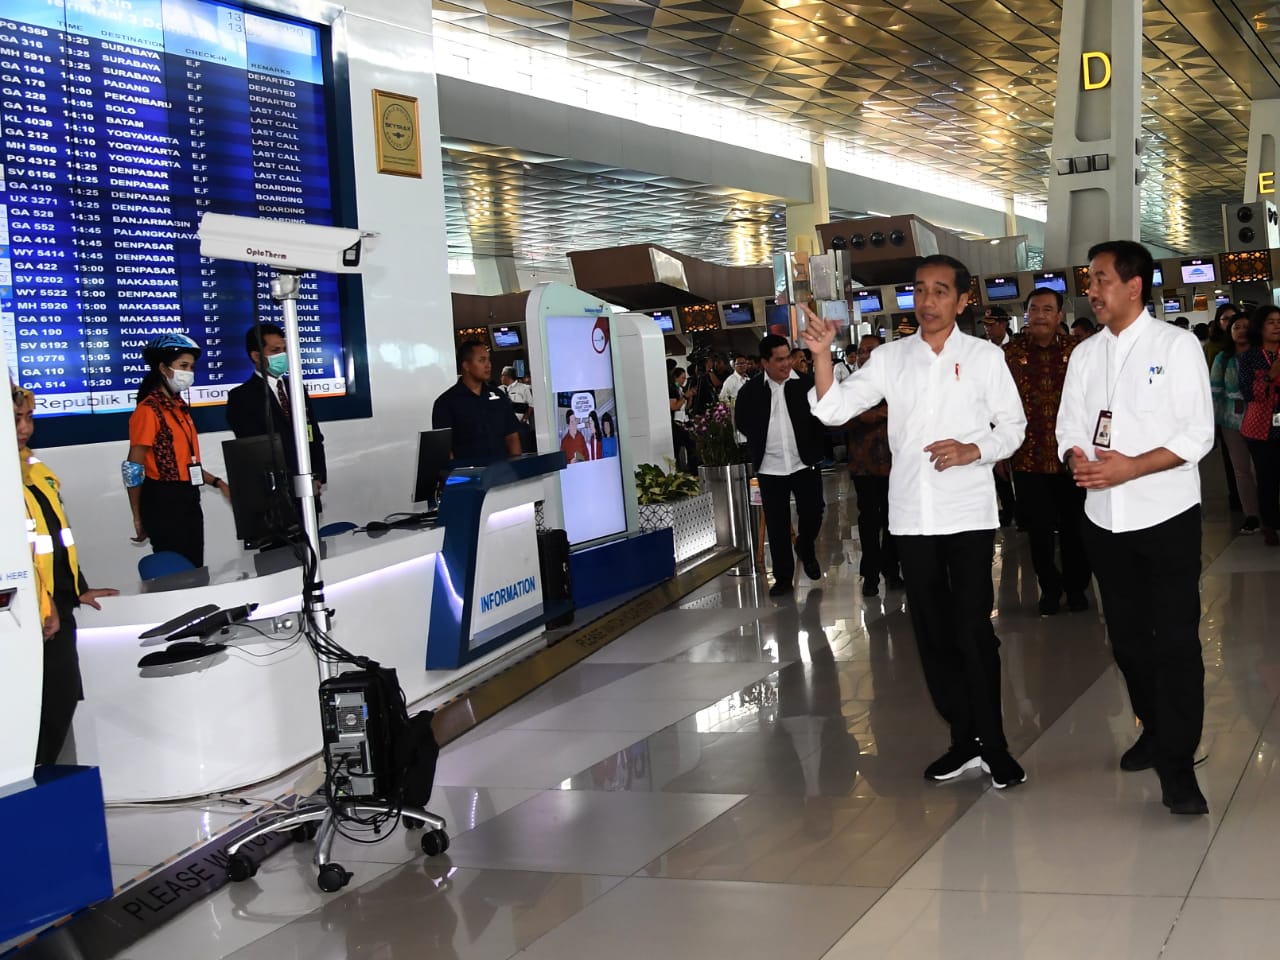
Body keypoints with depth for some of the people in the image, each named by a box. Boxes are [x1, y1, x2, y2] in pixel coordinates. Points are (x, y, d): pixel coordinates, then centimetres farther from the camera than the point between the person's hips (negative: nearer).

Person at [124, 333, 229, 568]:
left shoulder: (180, 407, 13)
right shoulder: (148, 410, -11)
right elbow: (133, 468, -11)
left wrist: (217, 483, 7)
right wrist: (138, 518, -9)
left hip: (188, 500, 8)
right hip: (163, 502, -8)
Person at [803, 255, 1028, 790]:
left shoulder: (984, 356, 2)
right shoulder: (890, 358, 7)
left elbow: (1013, 426, 4)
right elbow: (833, 410, 0)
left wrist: (972, 451, -14)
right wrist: (822, 355, -15)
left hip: (968, 514, -3)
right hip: (912, 516, 3)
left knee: (973, 630, -4)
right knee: (932, 632, 9)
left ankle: (993, 745, 9)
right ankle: (964, 741, 21)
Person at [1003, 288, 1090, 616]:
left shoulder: (1076, 351, 1)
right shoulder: (1010, 353, -1)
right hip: (1028, 458, 0)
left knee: (1074, 527, 8)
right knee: (1039, 529, 7)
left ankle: (1076, 586, 26)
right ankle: (1050, 587, 25)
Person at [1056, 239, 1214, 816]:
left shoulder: (1177, 346, -5)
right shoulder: (1085, 354, 11)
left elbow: (1197, 435, -11)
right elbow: (1070, 427, 10)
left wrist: (1130, 467, -20)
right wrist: (1076, 458, -12)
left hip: (1167, 515, -5)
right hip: (1105, 517, 5)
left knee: (1176, 640, -6)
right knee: (1127, 634, 14)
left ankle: (1176, 762, -1)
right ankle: (1155, 730, 31)